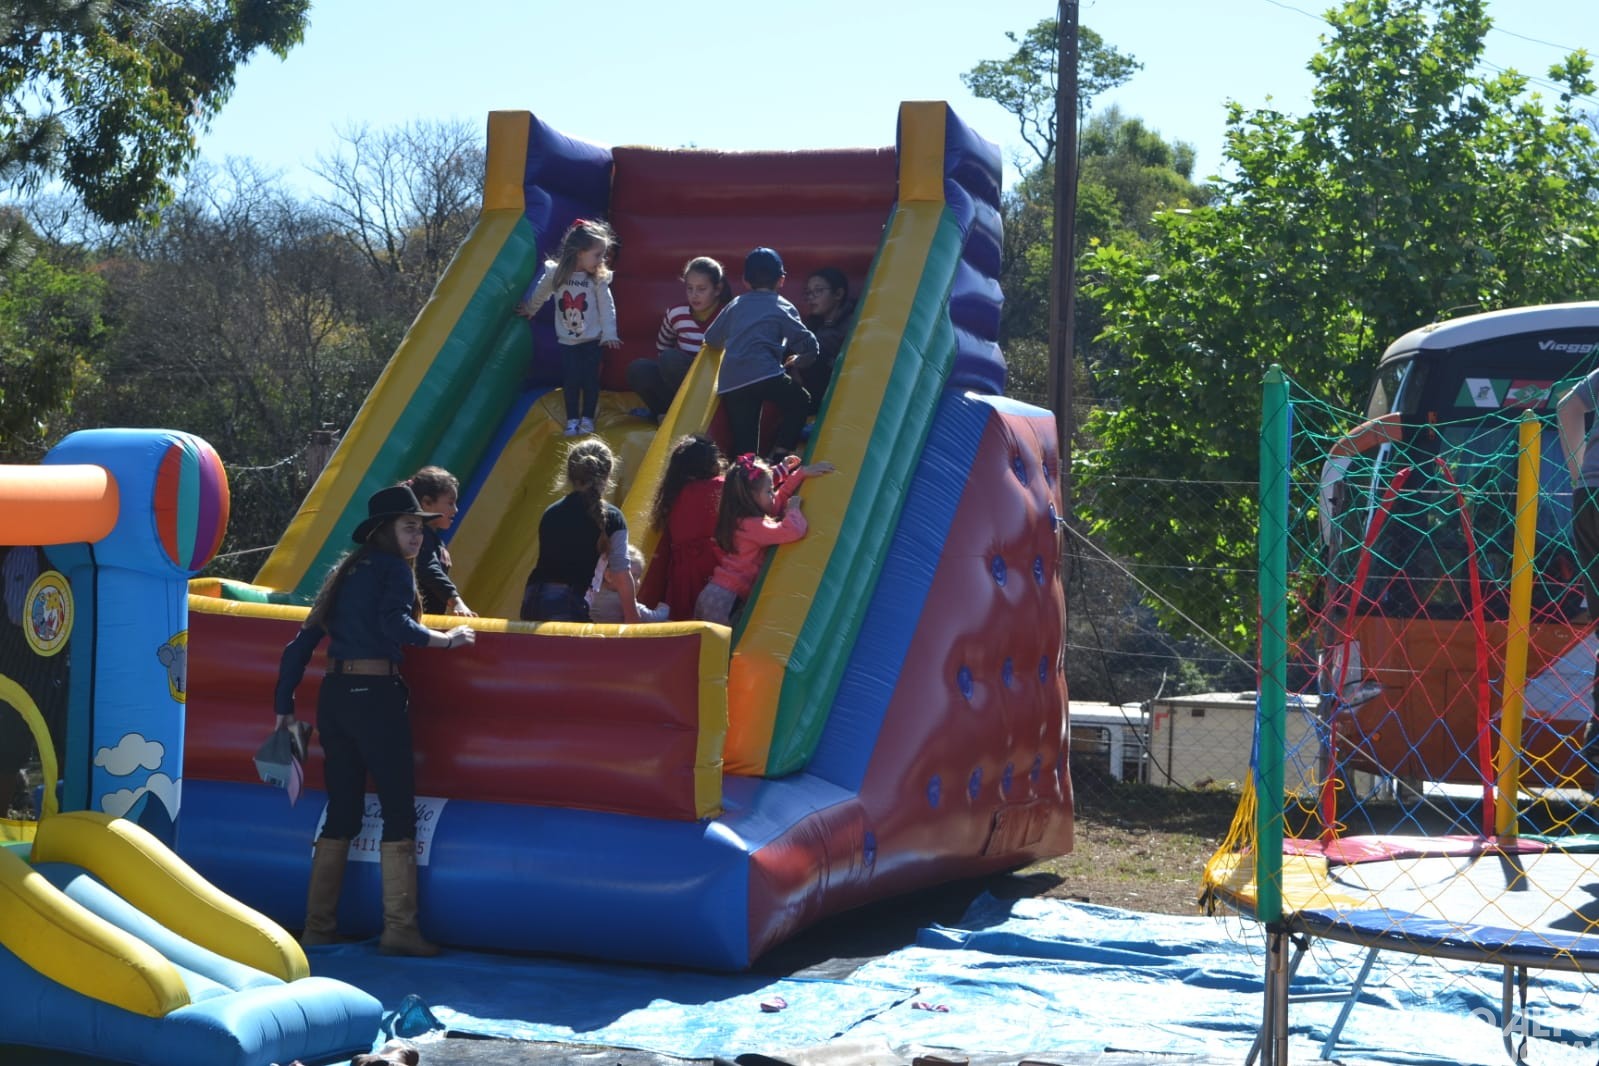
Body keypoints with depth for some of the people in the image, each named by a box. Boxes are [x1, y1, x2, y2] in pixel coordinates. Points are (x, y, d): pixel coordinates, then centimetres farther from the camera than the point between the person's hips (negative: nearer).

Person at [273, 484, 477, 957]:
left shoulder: (345, 572, 19)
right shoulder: (393, 568, -2)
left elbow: (300, 645, 18)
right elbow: (394, 622, -21)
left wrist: (285, 706, 20)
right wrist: (443, 639, -10)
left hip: (334, 696, 8)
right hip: (376, 694, -7)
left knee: (341, 812, 12)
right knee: (398, 810, -4)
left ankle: (317, 928, 13)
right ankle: (399, 929, -7)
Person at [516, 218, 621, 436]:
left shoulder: (599, 279, -13)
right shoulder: (555, 274, -12)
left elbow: (607, 308, -10)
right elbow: (539, 296, 7)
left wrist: (609, 334, -15)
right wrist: (528, 311, 22)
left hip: (592, 340, 0)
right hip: (567, 341, 0)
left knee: (590, 379, 1)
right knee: (570, 380, 1)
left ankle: (587, 419, 16)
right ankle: (572, 420, 15)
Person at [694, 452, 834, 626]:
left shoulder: (742, 519, 11)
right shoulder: (753, 526, -18)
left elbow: (777, 502, 26)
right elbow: (793, 531, -32)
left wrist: (801, 473, 23)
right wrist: (793, 509, -11)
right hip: (723, 599, -10)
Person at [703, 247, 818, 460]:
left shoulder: (735, 306, 21)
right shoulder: (783, 308, 10)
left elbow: (711, 338, 29)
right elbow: (809, 344, 3)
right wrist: (799, 362, 25)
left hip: (730, 384, 4)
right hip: (765, 376, -4)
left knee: (744, 447, 6)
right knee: (800, 402, 16)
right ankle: (780, 455, 3)